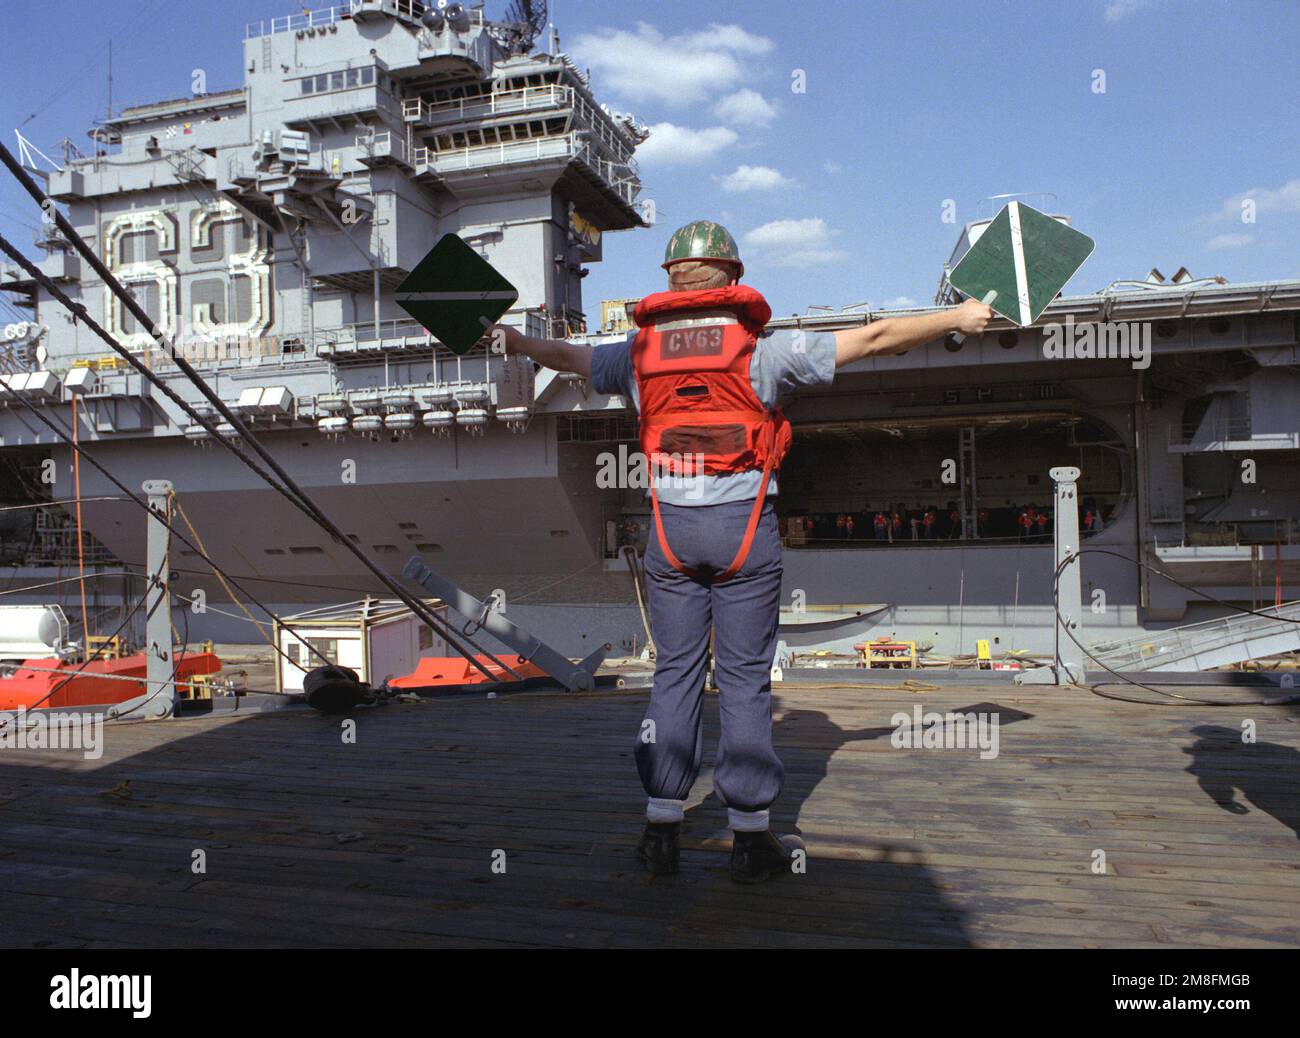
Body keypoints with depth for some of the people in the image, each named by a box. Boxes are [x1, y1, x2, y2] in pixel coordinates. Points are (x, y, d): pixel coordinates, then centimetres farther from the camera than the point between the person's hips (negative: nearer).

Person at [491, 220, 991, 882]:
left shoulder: (640, 352, 7)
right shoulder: (761, 348, -2)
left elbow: (570, 357, 25)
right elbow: (872, 338, 1)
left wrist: (516, 342, 47)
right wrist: (956, 320, 15)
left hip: (671, 528, 3)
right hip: (744, 527, -2)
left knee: (676, 675, 10)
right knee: (745, 681, 3)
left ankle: (662, 828, 13)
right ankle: (750, 838, 10)